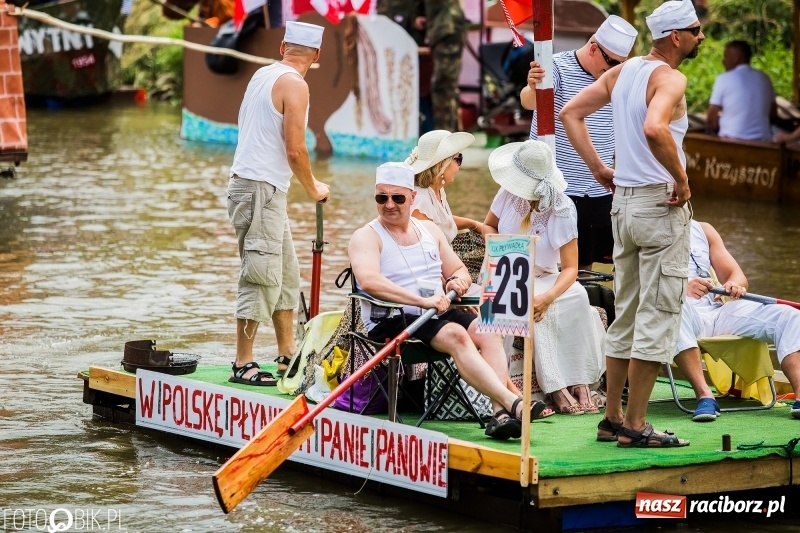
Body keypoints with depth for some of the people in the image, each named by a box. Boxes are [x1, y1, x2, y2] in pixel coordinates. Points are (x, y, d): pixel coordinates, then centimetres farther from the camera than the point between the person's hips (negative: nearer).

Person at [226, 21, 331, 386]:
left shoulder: (262, 75, 14)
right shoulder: (295, 85, -13)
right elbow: (295, 150, -17)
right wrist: (314, 189, 0)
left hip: (251, 184, 10)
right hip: (261, 190, -10)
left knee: (286, 274, 16)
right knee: (261, 277, -7)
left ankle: (287, 356, 22)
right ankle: (243, 366, -6)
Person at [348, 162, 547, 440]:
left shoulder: (429, 230, 19)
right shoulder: (367, 237, -2)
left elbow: (460, 271, 25)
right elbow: (369, 280, -21)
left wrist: (457, 280, -3)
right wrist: (422, 301, -29)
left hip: (438, 314, 6)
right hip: (392, 321, -6)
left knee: (489, 332, -22)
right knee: (456, 335, -32)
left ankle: (500, 413, -37)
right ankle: (511, 402, -42)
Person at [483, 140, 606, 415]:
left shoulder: (562, 210, -15)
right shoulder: (509, 193, -8)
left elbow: (570, 268, -18)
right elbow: (489, 226, 12)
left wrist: (549, 296, -37)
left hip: (543, 277, 0)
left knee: (577, 296, -31)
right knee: (532, 303, -34)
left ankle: (579, 381, -28)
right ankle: (556, 387, -33)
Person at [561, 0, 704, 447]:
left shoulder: (623, 72, 11)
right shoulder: (670, 79, -14)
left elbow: (571, 113, 13)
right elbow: (654, 128, -33)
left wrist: (598, 168, 13)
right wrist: (681, 178, -20)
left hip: (623, 201, 8)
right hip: (661, 204, -8)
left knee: (626, 316, 15)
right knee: (657, 316, -3)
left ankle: (613, 418, 20)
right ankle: (636, 426, -3)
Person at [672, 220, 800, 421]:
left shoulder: (703, 230, 23)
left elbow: (738, 276, 17)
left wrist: (735, 285, -9)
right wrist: (682, 289, -27)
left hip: (716, 311, 6)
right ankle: (704, 395, -44)